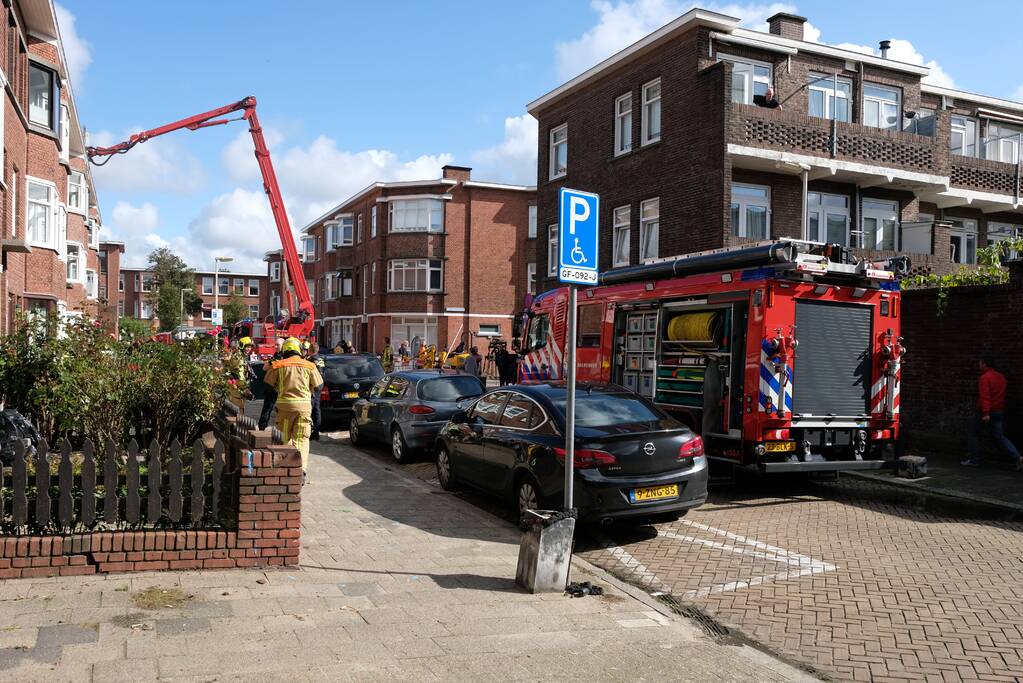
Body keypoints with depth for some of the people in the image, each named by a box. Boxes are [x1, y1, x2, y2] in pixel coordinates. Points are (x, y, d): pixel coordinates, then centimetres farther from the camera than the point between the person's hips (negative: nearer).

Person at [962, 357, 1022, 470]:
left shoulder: (984, 378, -15)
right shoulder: (1001, 377, 12)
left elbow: (985, 396, -24)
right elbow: (1001, 395, 21)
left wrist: (986, 413, -29)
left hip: (986, 412, -7)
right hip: (999, 412, 7)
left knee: (973, 434, 8)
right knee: (999, 436, 10)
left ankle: (974, 460, 9)